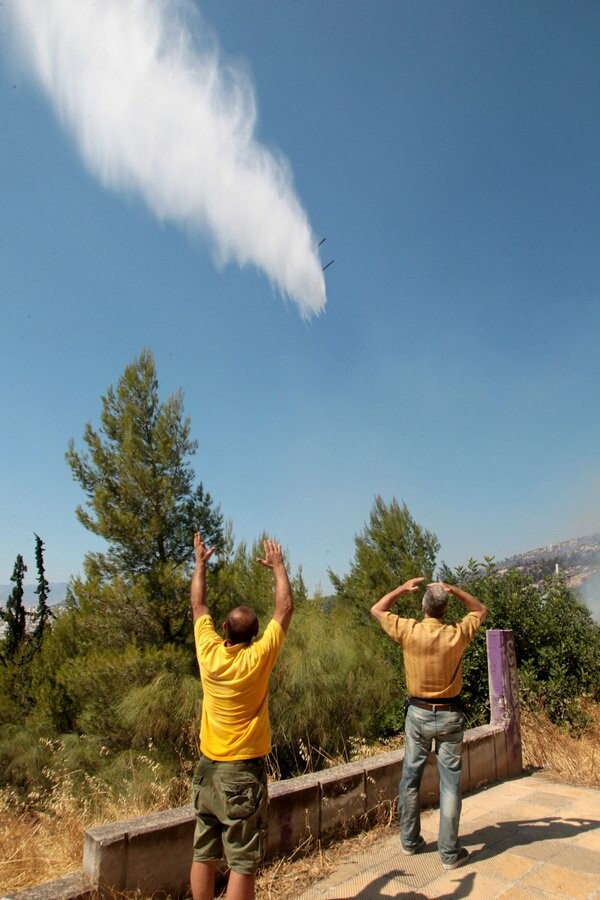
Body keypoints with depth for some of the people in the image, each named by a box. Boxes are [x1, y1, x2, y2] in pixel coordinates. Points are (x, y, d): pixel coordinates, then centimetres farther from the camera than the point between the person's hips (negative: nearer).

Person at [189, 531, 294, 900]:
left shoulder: (208, 652, -9)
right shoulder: (258, 658, -19)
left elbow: (199, 605, 7)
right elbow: (286, 607, -10)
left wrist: (201, 563, 17)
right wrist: (278, 565, 1)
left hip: (208, 768, 5)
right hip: (244, 770, -5)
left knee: (204, 855, 15)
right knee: (243, 862, 4)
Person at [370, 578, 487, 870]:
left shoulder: (409, 631, -15)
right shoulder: (457, 635, -13)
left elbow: (377, 609, 1)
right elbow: (480, 610, 7)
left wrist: (402, 589, 4)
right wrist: (454, 590, -1)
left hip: (418, 714, 1)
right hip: (450, 715, 0)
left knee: (410, 778, 16)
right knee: (450, 783, 8)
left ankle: (409, 841, 29)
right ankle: (449, 852, 16)